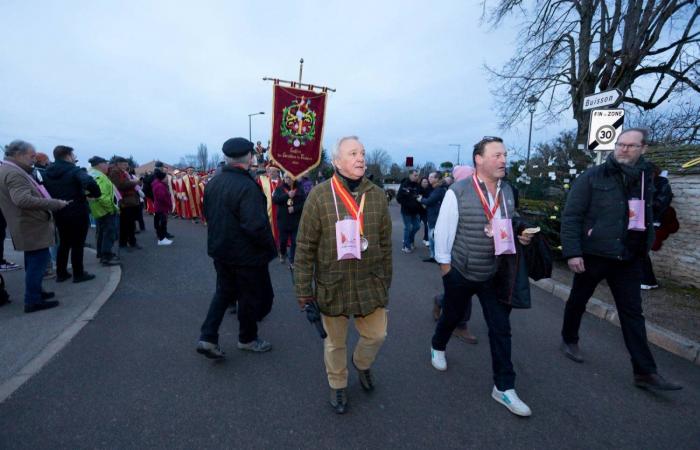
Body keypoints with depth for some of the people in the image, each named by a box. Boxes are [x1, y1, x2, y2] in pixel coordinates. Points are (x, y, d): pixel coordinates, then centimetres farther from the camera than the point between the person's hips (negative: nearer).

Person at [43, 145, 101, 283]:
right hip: (77, 213, -7)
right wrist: (95, 194, -15)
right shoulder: (75, 171, -14)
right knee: (77, 244, 2)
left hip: (59, 214, 7)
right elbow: (90, 183, -32)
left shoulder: (47, 173, 8)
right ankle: (78, 274, 10)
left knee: (63, 243, 17)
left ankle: (61, 273, 24)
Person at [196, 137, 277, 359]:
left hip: (220, 250, 7)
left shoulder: (213, 182, 1)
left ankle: (208, 338, 20)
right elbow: (256, 225, -30)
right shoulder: (247, 186, -25)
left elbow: (208, 214, 11)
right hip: (246, 254, -7)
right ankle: (247, 339, 32)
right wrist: (269, 245, -15)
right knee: (251, 296, 13)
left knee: (224, 291, 23)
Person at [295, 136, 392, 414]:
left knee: (376, 335, 15)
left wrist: (385, 280, 11)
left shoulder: (377, 195, -1)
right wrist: (303, 288, -6)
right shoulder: (319, 195, -11)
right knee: (335, 342, 16)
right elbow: (305, 247, -9)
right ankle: (338, 385, 43)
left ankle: (362, 364, 49)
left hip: (370, 284, 3)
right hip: (332, 286, -2)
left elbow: (385, 244, 6)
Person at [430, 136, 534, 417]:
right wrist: (444, 265, -9)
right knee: (453, 316, 18)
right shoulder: (458, 192, -18)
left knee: (501, 329, 6)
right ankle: (438, 347, 50)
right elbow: (443, 231, -13)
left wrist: (520, 236, -6)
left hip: (495, 273, 4)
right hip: (460, 272, -4)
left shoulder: (507, 190, 1)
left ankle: (503, 387, 21)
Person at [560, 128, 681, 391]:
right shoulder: (592, 177, -9)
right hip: (593, 255, -4)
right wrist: (572, 252, -19)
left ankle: (645, 372, 13)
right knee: (578, 301, 13)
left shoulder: (644, 179, 7)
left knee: (632, 313, 5)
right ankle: (569, 339, 36)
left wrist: (644, 249, 13)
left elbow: (646, 219, 16)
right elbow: (571, 217, -13)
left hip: (628, 259, 4)